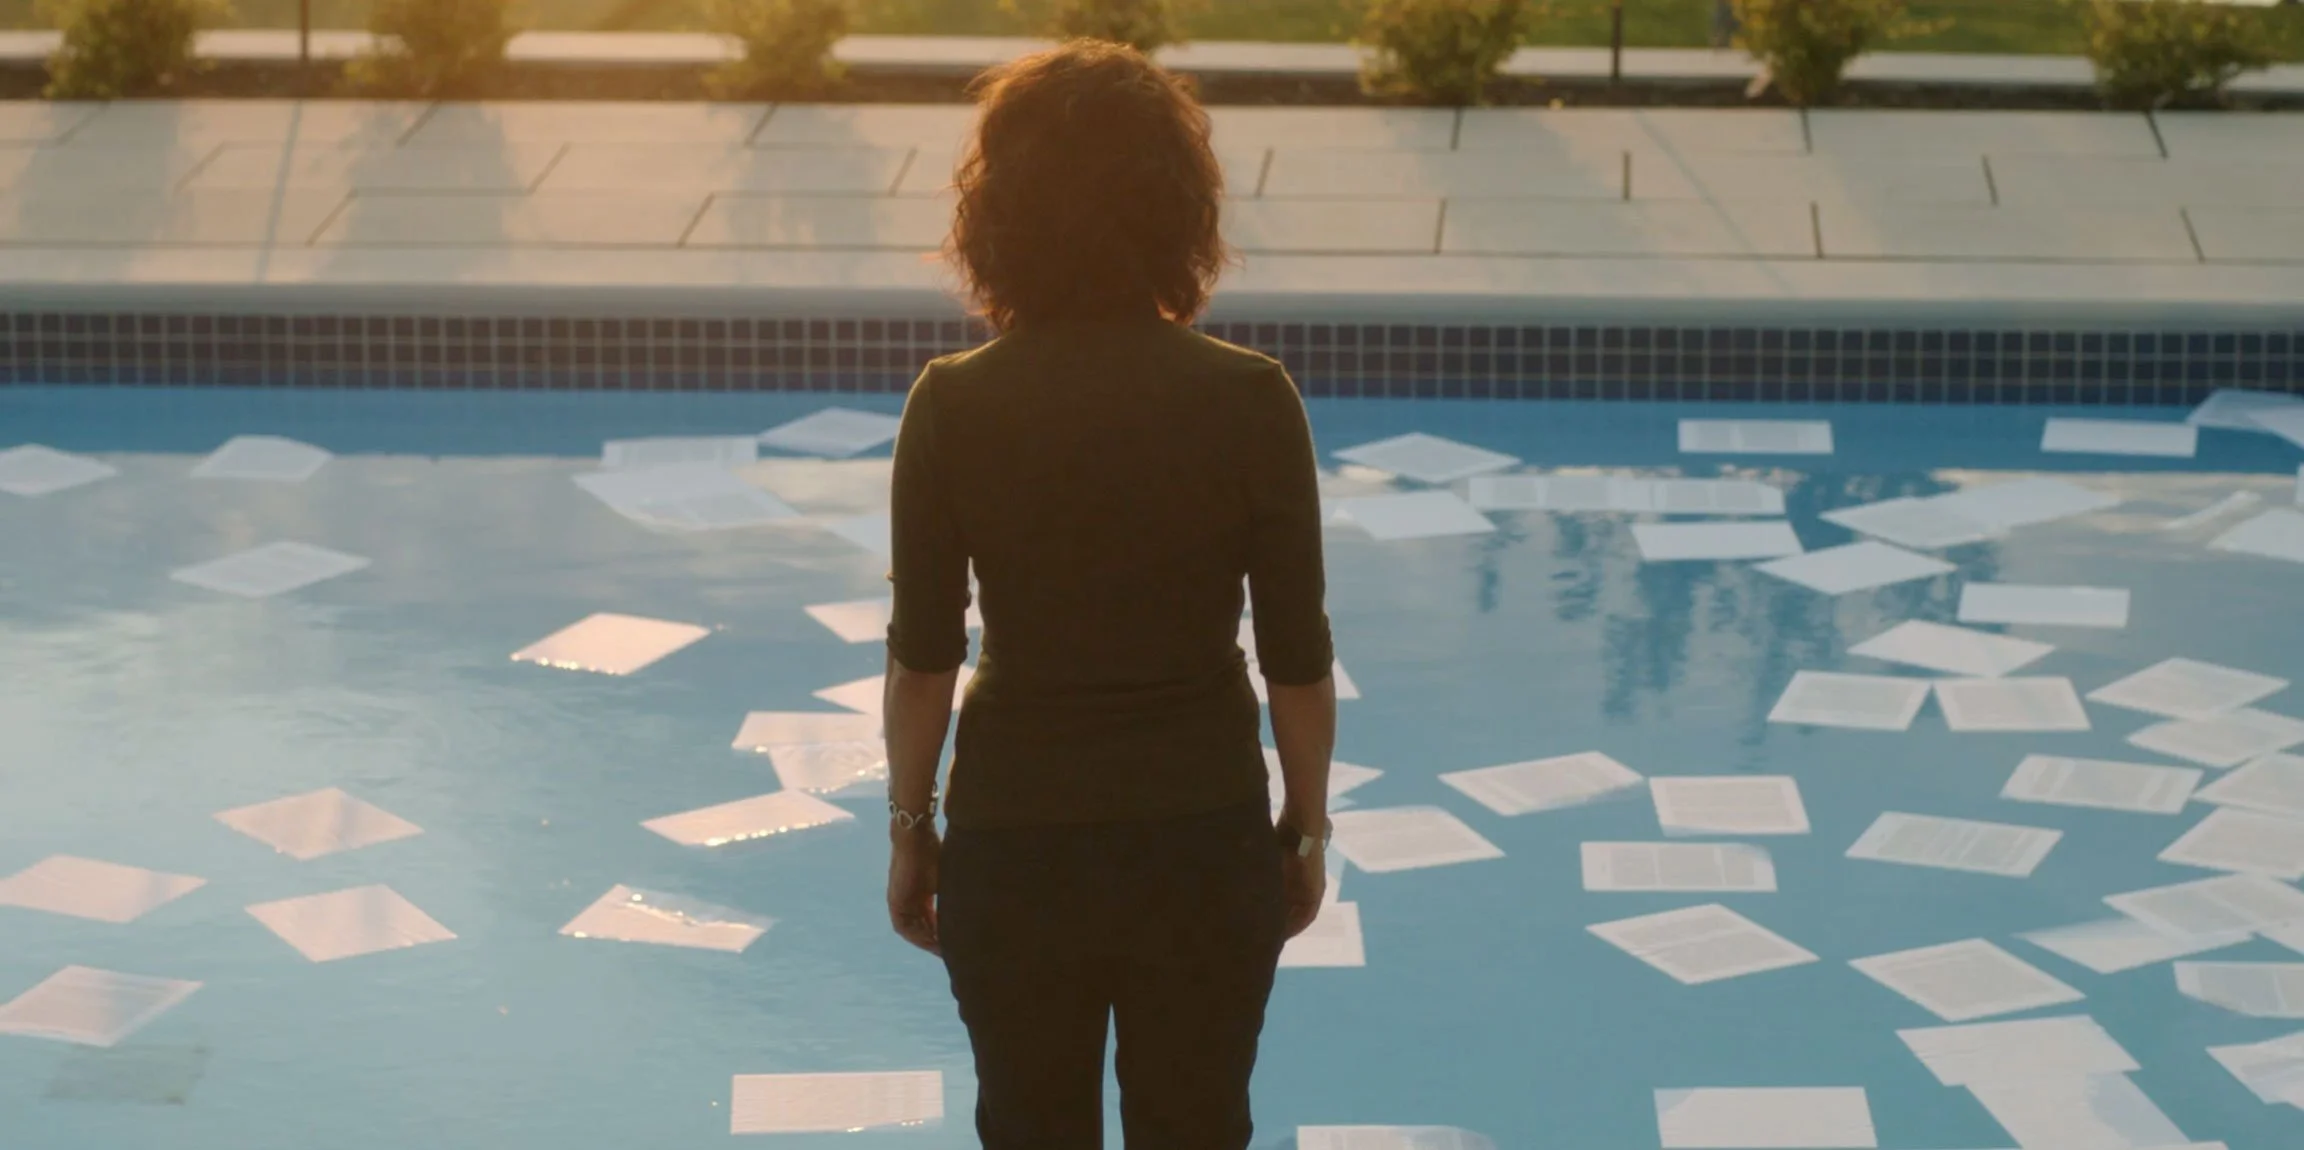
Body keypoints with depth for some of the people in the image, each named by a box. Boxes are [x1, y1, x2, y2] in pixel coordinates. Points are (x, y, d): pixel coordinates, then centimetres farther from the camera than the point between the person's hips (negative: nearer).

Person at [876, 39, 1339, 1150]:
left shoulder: (953, 409, -12)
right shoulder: (1249, 402, -12)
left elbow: (922, 656, -6)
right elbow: (1298, 660, -6)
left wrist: (908, 827, 8)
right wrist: (1307, 828, 8)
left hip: (1014, 844, 0)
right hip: (1205, 842, 0)